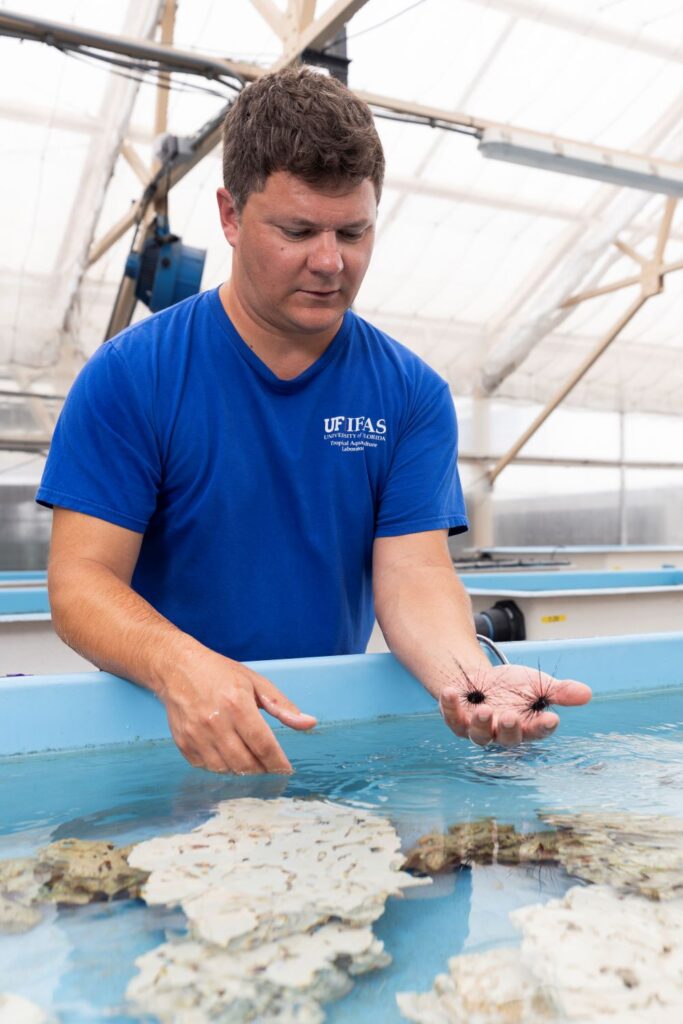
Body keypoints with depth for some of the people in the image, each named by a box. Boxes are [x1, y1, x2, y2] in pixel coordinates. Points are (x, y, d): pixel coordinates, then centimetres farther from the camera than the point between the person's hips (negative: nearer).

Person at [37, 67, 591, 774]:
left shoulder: (413, 395, 2)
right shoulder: (129, 375, -5)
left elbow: (412, 574, -6)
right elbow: (80, 580, -10)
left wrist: (469, 678, -27)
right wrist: (180, 666, -30)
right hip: (165, 736, -1)